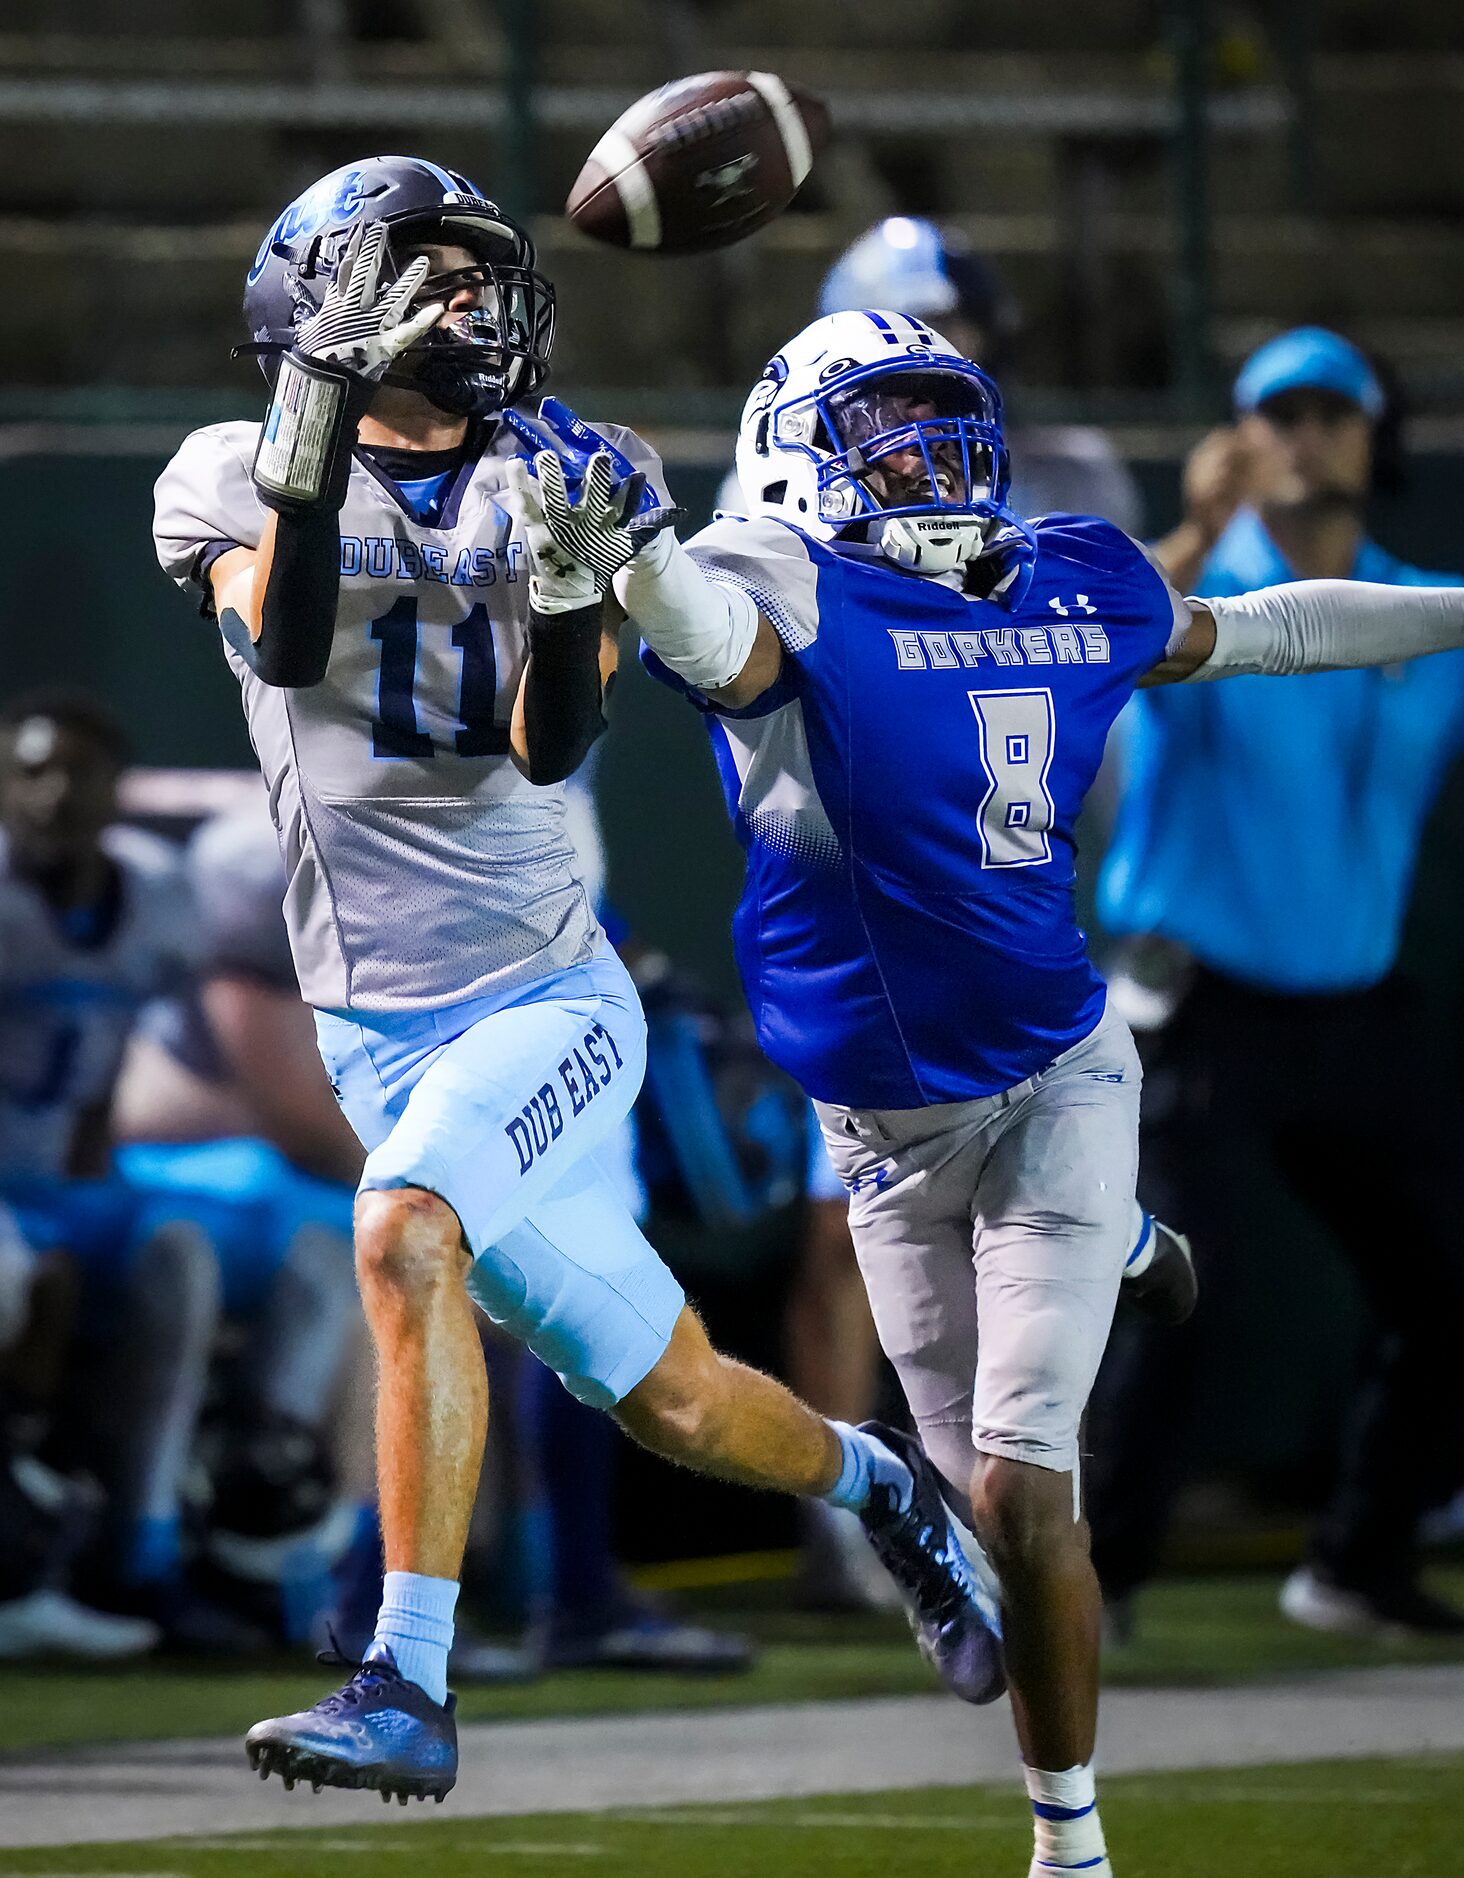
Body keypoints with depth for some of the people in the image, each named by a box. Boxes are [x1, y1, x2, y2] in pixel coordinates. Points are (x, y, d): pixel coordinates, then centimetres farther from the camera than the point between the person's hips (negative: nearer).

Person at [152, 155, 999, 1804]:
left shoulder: (556, 486, 4)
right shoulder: (240, 479, 2)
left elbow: (552, 748, -7)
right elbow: (287, 644, -19)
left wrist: (567, 586, -25)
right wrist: (321, 427, -29)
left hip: (546, 994, -1)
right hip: (381, 1028, 1)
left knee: (405, 1236, -30)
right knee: (662, 1394, 1)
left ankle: (408, 1687, -27)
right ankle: (878, 1485, 32)